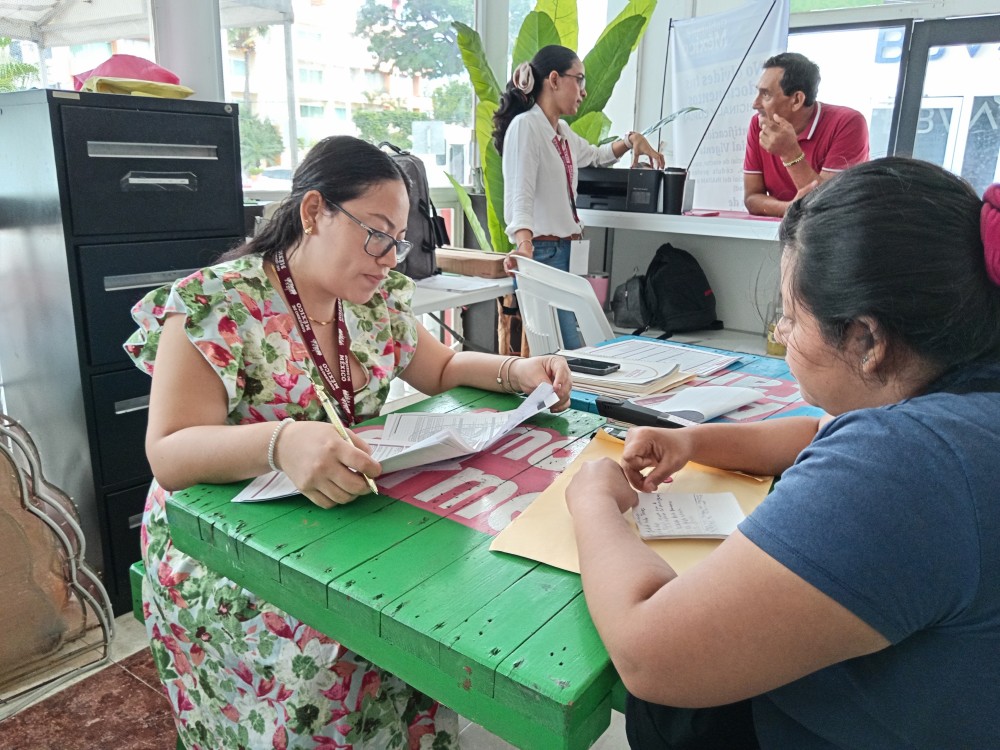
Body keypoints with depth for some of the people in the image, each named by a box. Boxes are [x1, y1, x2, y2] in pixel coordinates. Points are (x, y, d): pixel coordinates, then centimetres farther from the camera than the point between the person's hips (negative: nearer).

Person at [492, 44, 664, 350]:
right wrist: (524, 245, -38)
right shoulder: (525, 126, -9)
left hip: (567, 250, 9)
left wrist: (631, 140, 26)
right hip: (543, 252, -9)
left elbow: (594, 156, 40)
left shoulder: (562, 131, 18)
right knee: (571, 351, -15)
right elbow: (520, 196, -22)